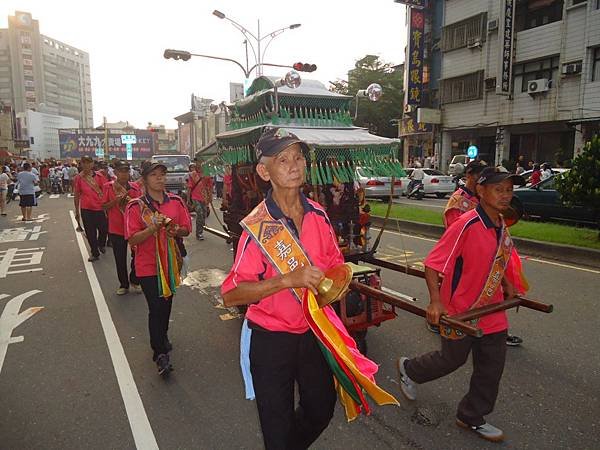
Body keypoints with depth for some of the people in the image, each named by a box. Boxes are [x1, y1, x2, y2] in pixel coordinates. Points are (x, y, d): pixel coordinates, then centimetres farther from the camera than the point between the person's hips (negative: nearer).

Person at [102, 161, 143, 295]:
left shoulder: (135, 187, 2)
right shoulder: (108, 186, -1)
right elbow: (104, 206, 0)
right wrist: (115, 201, -17)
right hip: (116, 229, -1)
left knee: (137, 255, 4)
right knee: (120, 259, 8)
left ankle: (134, 280, 27)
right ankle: (124, 284, 25)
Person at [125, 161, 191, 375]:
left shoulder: (176, 201, 1)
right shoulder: (136, 206, -9)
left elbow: (187, 229, 5)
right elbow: (133, 239, -13)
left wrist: (177, 231, -17)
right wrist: (153, 228, -28)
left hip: (170, 262, 4)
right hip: (148, 265, -4)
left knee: (166, 303, 19)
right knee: (156, 308, -5)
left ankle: (162, 337, 43)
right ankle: (161, 354, 7)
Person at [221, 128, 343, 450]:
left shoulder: (318, 215, -5)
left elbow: (335, 265, 10)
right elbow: (230, 295, -24)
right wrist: (286, 280, -33)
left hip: (313, 332, 5)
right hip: (271, 339, -5)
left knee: (321, 409, 25)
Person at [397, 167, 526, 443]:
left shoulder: (501, 227, 1)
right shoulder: (466, 225, -24)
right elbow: (432, 264, -24)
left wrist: (507, 288, 18)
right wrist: (435, 301, -31)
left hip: (492, 312, 7)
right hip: (459, 311, -7)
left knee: (491, 367, 14)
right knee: (453, 359, 12)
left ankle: (473, 417, 34)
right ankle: (409, 369, 40)